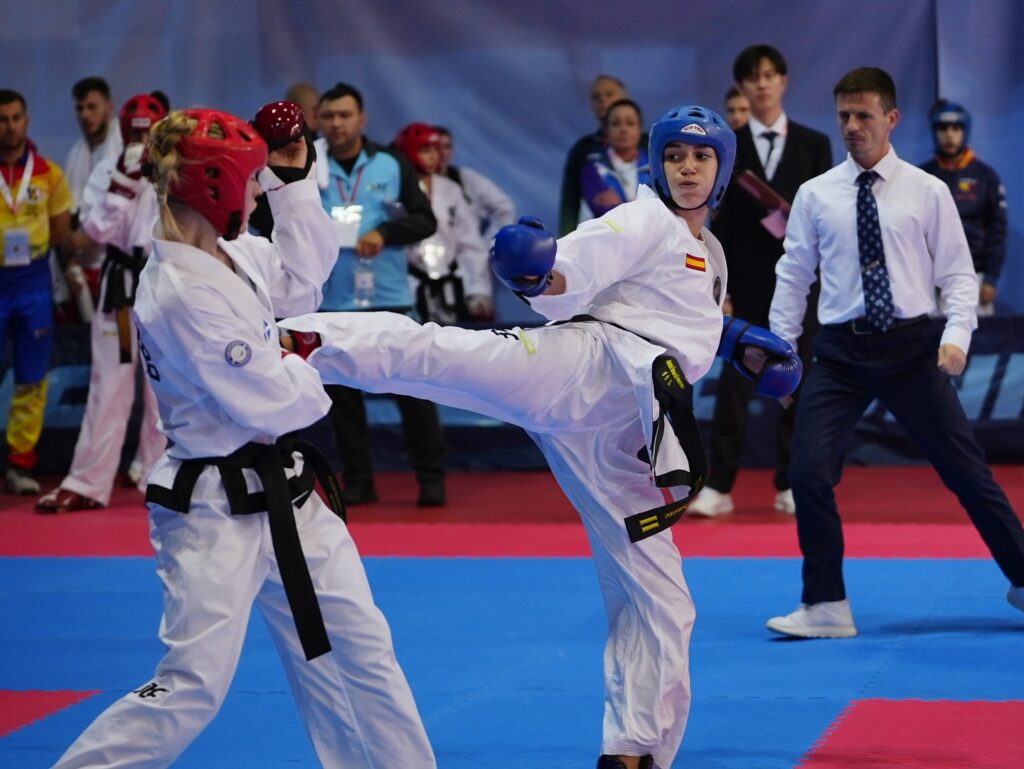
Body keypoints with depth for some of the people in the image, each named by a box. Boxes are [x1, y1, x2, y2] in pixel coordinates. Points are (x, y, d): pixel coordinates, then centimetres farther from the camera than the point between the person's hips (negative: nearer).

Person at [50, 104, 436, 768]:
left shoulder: (231, 256, 3)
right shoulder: (183, 296, -25)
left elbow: (305, 278, 19)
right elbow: (270, 404, -23)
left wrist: (294, 181, 10)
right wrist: (311, 370, -2)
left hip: (281, 493, 9)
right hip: (215, 511, -9)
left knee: (358, 644, 16)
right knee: (192, 688, -8)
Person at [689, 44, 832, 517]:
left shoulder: (814, 145, 6)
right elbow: (720, 224, 1)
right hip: (748, 282, -1)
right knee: (735, 384, -4)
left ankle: (789, 486, 11)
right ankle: (718, 486, -3)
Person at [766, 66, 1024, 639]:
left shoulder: (927, 192, 1)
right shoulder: (815, 195, 5)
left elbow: (957, 273, 2)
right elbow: (794, 276, 9)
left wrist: (957, 335, -14)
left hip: (911, 345, -1)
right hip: (841, 352, 1)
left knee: (966, 470, 4)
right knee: (810, 474, -7)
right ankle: (826, 607, 6)